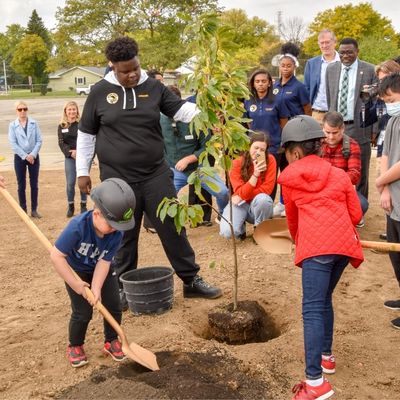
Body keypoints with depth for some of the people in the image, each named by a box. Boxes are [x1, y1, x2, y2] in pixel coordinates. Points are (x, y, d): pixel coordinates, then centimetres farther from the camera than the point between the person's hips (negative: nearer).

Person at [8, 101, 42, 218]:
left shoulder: (34, 124, -1)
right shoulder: (12, 126, -2)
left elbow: (39, 141, -2)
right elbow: (13, 144, -6)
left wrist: (33, 154, -12)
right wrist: (25, 156, -12)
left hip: (34, 157, 1)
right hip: (19, 157, -1)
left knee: (34, 184, 5)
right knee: (21, 185, 4)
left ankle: (34, 210, 13)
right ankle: (23, 210, 11)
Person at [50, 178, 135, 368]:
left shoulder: (116, 234, -25)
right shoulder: (78, 226, -37)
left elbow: (104, 262, -21)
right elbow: (56, 255, -33)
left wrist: (96, 289, -32)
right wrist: (75, 284, -28)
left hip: (101, 270, 4)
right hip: (77, 271, -3)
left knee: (114, 306, 0)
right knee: (83, 312, -5)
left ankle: (111, 341, 24)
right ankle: (75, 346, 21)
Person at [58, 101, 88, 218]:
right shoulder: (62, 126, 6)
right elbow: (61, 143, 1)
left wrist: (78, 151, -20)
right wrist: (70, 153, -15)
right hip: (69, 158, 2)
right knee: (70, 183, 1)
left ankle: (83, 206, 17)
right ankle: (71, 206, 15)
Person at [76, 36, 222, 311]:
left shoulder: (154, 88, 3)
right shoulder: (100, 93, 0)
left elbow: (182, 109, -3)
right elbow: (86, 134, 7)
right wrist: (82, 171, 6)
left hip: (156, 175, 1)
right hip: (118, 179, -1)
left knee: (173, 228, 5)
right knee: (124, 235, 8)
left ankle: (192, 281, 17)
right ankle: (124, 287, 26)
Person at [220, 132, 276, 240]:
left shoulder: (270, 160, -13)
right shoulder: (237, 163, -14)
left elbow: (267, 189, -16)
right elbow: (241, 193, -20)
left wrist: (242, 197, -19)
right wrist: (255, 174, -32)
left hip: (259, 205, 0)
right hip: (240, 204, 0)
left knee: (262, 198, -37)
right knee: (227, 232, -27)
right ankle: (241, 228, 12)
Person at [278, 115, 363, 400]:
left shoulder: (289, 177, 12)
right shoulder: (339, 174, 19)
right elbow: (356, 215, 16)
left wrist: (297, 240, 44)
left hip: (316, 245, -5)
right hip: (344, 243, 5)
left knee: (312, 309, -9)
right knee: (324, 300, 23)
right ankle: (326, 355, 34)